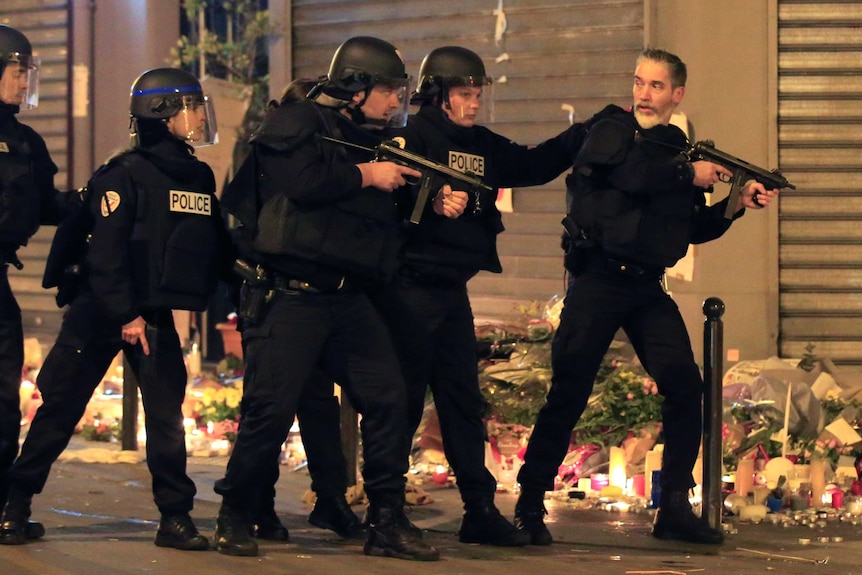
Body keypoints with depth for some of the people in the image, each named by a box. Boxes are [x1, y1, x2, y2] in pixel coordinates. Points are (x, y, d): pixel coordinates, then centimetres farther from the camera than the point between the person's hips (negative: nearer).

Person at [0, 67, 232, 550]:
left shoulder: (201, 177, 8)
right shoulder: (126, 174, -12)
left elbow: (216, 247, 16)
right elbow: (105, 251, -17)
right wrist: (126, 315, -20)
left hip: (157, 315, 5)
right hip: (100, 311, -5)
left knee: (167, 412, -2)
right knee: (61, 409, -1)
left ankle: (176, 517, 2)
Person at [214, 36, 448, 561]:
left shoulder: (372, 139, 20)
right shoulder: (295, 125, -3)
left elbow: (388, 208, 27)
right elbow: (301, 181, -22)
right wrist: (365, 175, -10)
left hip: (349, 299, 7)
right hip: (291, 296, -7)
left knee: (388, 399, -3)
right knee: (271, 409, -8)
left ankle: (387, 522, 3)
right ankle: (234, 518, 7)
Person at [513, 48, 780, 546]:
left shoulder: (680, 150, 14)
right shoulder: (612, 131, -1)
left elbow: (697, 228, 18)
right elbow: (632, 174, -22)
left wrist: (739, 204, 4)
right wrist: (689, 175, -10)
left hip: (648, 288, 5)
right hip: (599, 281, -5)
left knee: (685, 387, -7)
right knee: (569, 393, -6)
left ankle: (675, 509, 0)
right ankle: (530, 506, 2)